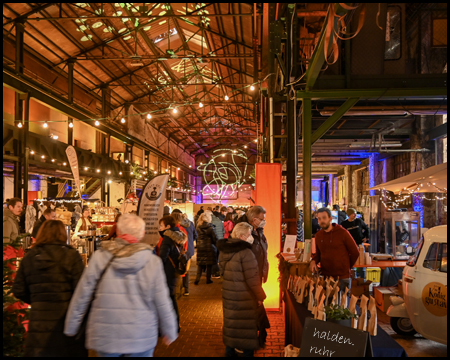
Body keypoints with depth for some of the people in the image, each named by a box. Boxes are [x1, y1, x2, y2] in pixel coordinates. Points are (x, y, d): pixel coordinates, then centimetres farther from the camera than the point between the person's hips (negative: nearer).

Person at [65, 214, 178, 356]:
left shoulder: (99, 257, -6)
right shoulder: (152, 261, -9)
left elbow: (81, 295, -1)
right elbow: (162, 302, -4)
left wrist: (71, 328, 12)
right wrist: (170, 331, 10)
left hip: (105, 337, 1)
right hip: (141, 338, -1)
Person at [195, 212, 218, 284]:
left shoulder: (198, 227, -1)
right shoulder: (210, 227, -11)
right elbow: (214, 238, -9)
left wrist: (198, 244, 13)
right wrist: (216, 245, 5)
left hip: (200, 247, 3)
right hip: (209, 247, -3)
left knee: (200, 264, 10)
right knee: (209, 264, 7)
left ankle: (197, 279, 3)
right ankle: (208, 279, 12)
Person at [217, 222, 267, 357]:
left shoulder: (224, 249, 4)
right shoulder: (245, 252, -22)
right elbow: (252, 278, -21)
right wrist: (260, 295, -10)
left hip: (228, 293, 7)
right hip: (244, 296, -7)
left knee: (231, 322, 18)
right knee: (247, 325, 6)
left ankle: (230, 350, 30)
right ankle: (247, 352, 17)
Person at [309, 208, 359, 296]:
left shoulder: (342, 233, -8)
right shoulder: (318, 235, 8)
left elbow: (355, 253, -1)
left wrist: (346, 267, 5)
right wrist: (313, 261, -1)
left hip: (342, 278, -4)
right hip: (325, 276, 4)